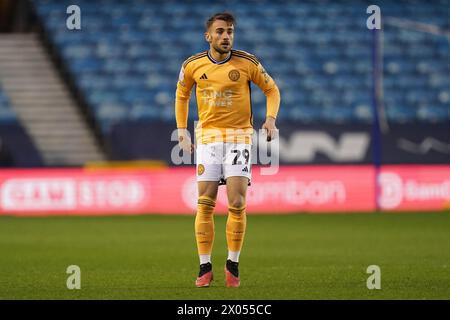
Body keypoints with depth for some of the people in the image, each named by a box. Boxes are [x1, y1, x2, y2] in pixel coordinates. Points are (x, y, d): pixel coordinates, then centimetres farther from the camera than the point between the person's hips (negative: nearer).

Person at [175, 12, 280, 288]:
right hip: (207, 137, 1)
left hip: (239, 137, -1)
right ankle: (205, 268, 5)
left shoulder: (247, 63, -5)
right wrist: (182, 129, 10)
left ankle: (233, 265, 5)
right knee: (205, 204, -3)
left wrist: (270, 119, -8)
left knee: (237, 204, -9)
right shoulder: (193, 65, 1)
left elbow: (272, 89, 8)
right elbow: (182, 95, 19)